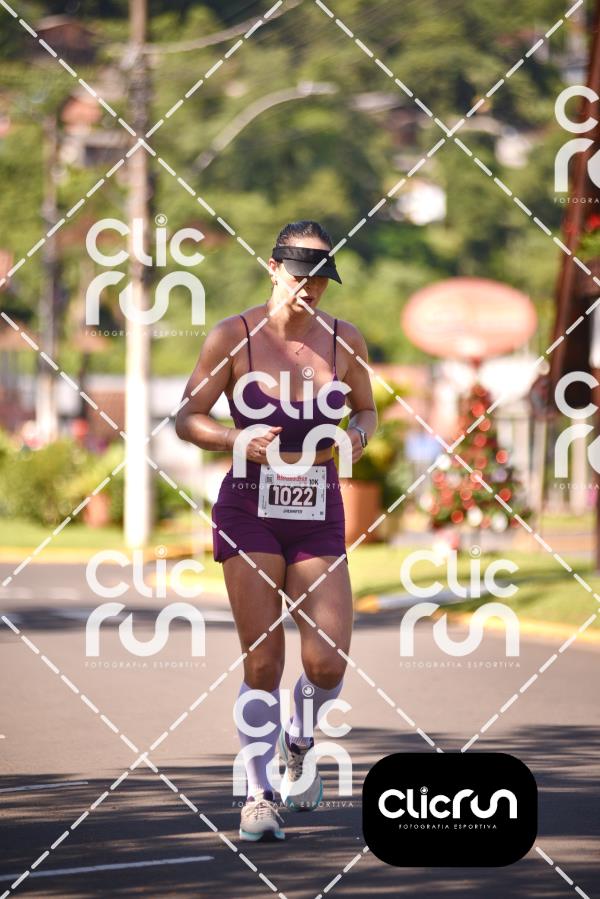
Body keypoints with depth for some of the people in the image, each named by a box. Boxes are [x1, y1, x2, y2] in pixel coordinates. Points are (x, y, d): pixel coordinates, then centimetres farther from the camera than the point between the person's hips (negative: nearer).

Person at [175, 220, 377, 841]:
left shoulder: (344, 340, 3)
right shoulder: (233, 336, -4)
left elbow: (366, 408, 18)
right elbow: (187, 417, 1)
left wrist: (358, 434, -5)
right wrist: (236, 440, -18)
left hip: (319, 517, 2)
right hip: (249, 512, -2)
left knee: (327, 663, -6)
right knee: (262, 662, -4)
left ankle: (299, 744, 27)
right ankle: (258, 795, 8)